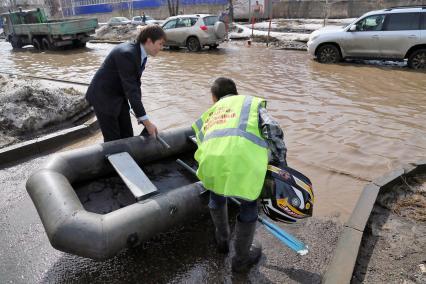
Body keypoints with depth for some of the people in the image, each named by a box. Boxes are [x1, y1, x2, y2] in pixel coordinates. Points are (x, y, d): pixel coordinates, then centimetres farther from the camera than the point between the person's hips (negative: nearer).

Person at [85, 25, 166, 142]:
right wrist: (146, 121, -30)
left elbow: (135, 84, 3)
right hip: (103, 97, -9)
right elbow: (130, 89, -31)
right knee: (113, 140, -3)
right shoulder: (127, 54, -28)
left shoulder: (140, 54, 0)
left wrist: (140, 115, 0)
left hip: (118, 96, 9)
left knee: (127, 136, 10)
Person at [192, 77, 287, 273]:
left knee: (216, 194, 36)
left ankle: (222, 240, 57)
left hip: (211, 159, 4)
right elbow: (272, 129, 11)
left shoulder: (207, 116, 39)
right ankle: (241, 259, 43)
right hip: (242, 158, -3)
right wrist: (280, 163, 17)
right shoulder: (251, 102, 30)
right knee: (249, 205, 24)